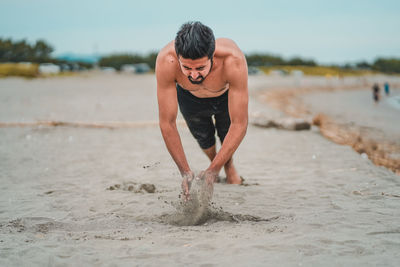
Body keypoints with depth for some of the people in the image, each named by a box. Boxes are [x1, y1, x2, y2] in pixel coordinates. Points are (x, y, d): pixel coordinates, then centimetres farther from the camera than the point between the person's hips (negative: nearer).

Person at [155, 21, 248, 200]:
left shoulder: (233, 61, -47)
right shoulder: (166, 61, -44)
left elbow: (239, 125, -40)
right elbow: (167, 123, -35)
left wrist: (213, 170, -41)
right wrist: (185, 171, -37)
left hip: (227, 95, -1)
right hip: (190, 97, 1)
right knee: (203, 138, 4)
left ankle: (229, 166, 41)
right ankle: (214, 161, 40)